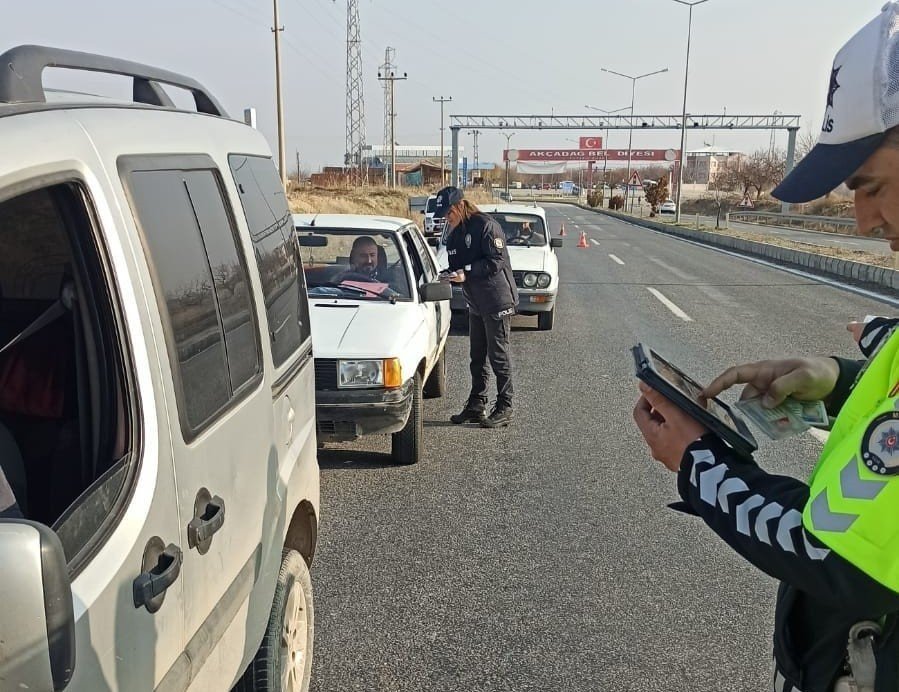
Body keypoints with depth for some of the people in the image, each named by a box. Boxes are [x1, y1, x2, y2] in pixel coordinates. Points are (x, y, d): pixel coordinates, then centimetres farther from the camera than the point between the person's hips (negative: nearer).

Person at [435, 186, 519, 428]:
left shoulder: (486, 226, -14)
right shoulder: (455, 235, 12)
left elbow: (496, 261, -20)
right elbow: (455, 267, 16)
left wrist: (467, 272, -24)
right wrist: (449, 277, -5)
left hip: (497, 301, -9)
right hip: (475, 304, 9)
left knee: (499, 356, -3)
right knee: (477, 356, 13)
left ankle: (504, 409, 5)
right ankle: (476, 405, 22)